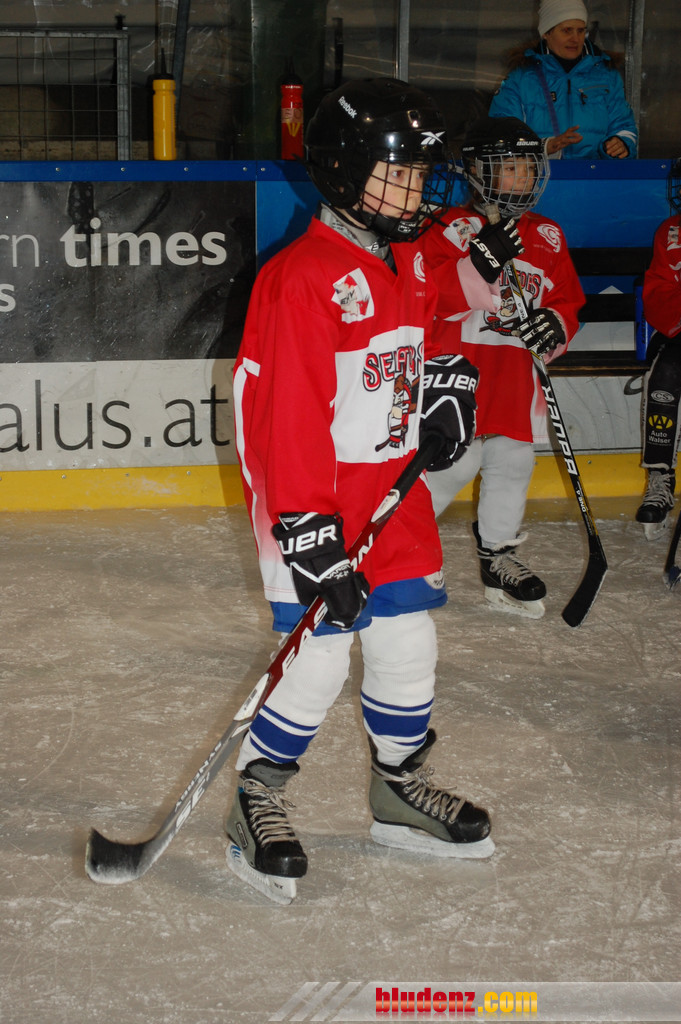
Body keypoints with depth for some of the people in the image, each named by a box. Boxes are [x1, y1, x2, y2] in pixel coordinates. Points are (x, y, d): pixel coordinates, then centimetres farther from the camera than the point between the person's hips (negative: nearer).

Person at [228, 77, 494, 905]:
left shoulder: (410, 264, 9)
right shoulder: (298, 278, -19)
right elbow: (286, 412, -23)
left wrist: (442, 383, 8)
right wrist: (308, 531, -26)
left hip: (393, 493, 8)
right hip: (315, 501, -8)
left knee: (409, 646, 12)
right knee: (316, 665, -7)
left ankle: (400, 790, 31)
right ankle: (256, 802, 12)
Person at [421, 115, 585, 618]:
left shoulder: (547, 237, 12)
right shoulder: (453, 229, -6)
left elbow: (568, 299, 16)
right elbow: (431, 293, -17)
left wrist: (556, 325, -7)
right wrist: (483, 261, -29)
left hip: (516, 370, 6)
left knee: (513, 461, 6)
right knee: (457, 459, -9)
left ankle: (499, 552, 24)